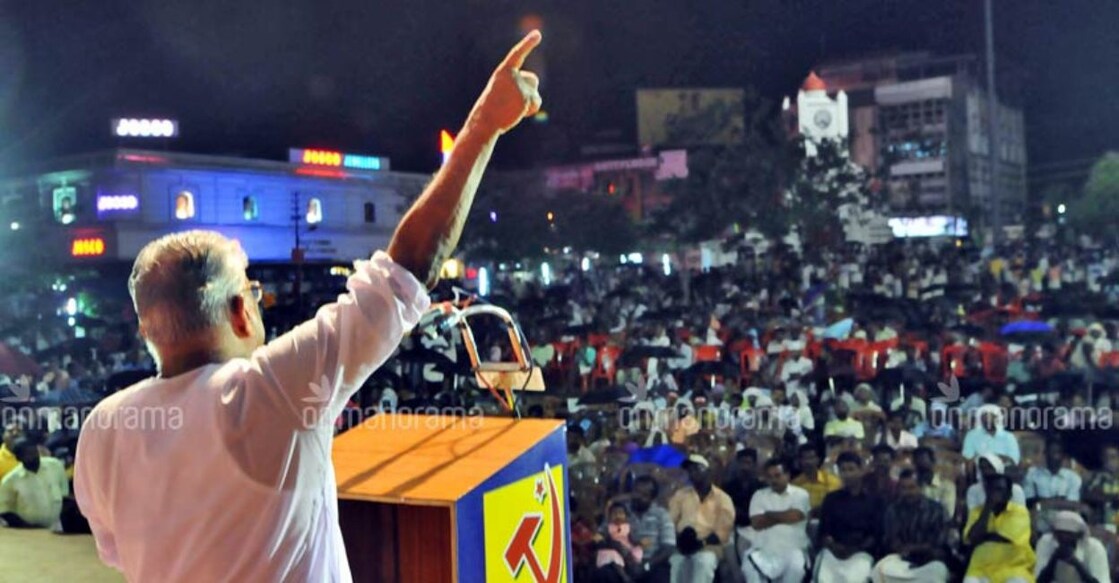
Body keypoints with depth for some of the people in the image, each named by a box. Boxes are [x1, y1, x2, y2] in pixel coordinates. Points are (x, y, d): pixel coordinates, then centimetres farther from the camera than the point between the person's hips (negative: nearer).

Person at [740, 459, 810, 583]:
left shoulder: (800, 494, 7)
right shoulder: (759, 495, 11)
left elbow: (795, 516, -11)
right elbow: (756, 523, -2)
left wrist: (769, 515, 2)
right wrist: (784, 517, -1)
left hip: (791, 548, -1)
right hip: (763, 548, 1)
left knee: (796, 566, -33)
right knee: (750, 566, -28)